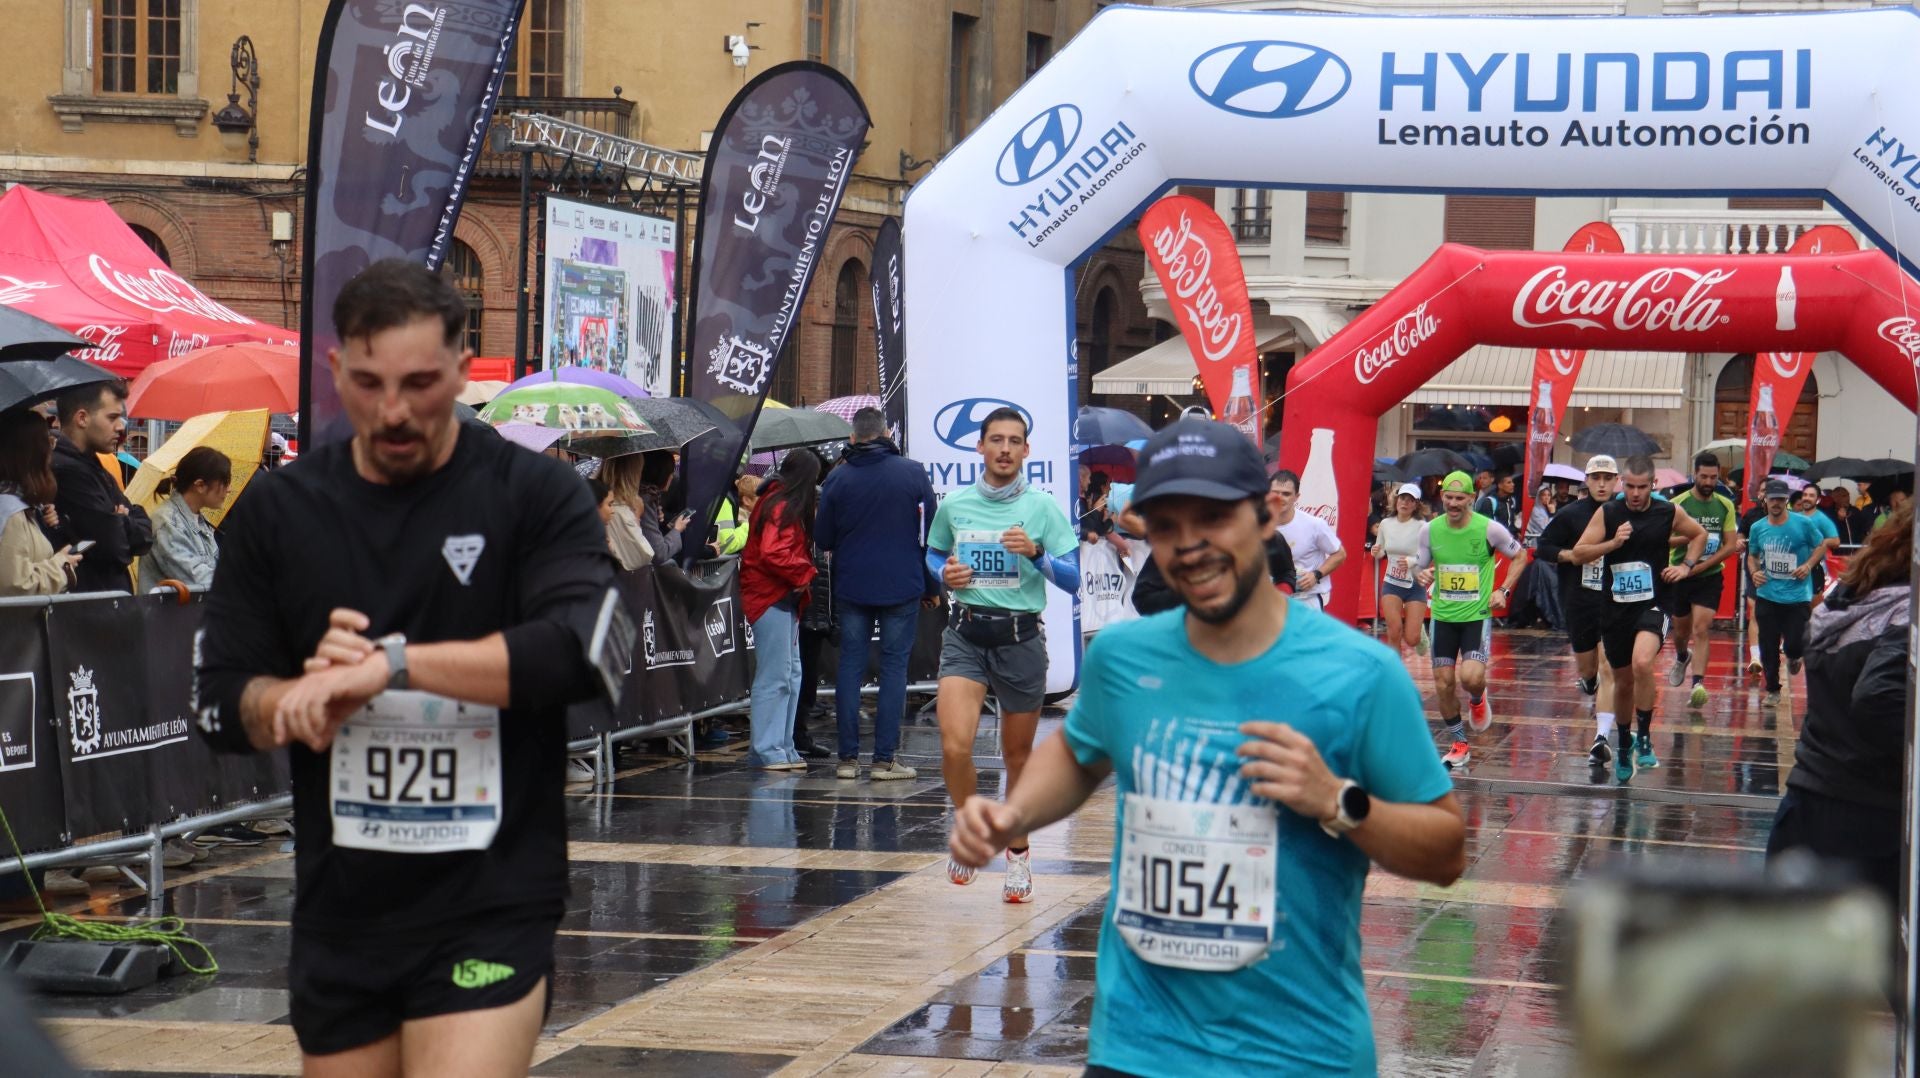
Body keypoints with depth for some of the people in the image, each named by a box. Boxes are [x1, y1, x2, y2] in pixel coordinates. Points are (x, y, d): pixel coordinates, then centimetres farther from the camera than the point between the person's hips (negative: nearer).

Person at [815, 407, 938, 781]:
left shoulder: (837, 479, -1)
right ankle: (884, 760, -2)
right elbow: (932, 533, 1)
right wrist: (931, 585, 11)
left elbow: (822, 540, 4)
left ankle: (848, 757, 5)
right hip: (902, 587, -1)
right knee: (894, 666, 3)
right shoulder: (913, 473, -3)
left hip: (851, 588, 1)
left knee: (850, 665, 8)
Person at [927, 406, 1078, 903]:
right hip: (965, 634, 1)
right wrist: (944, 573, 0)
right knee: (955, 746, -16)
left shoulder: (1042, 507, -1)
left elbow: (1073, 579, -2)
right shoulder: (953, 504, 5)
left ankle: (1017, 852, 28)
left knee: (1018, 756, 9)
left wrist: (1036, 552, -19)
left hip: (1021, 638, -1)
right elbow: (934, 554, 22)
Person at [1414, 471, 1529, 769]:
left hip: (1477, 614, -3)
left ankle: (1477, 699, 17)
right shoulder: (1431, 529, -1)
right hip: (1442, 616, 3)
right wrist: (1422, 577, -13)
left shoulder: (1489, 529, -9)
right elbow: (1420, 567, 11)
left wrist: (1504, 590, -5)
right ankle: (1458, 744, 20)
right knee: (1443, 685, 2)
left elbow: (1520, 556, 5)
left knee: (1471, 677, -21)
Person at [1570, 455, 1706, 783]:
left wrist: (1686, 566, 3)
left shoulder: (1668, 513, -3)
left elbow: (1699, 535, 16)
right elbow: (1578, 554, -7)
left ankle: (1644, 738, -14)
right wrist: (1612, 543, -20)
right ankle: (1623, 747, 36)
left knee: (1642, 662, -29)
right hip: (1616, 606, 2)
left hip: (1654, 603, -2)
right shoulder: (1607, 513, -3)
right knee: (1623, 681, 13)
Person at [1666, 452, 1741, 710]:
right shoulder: (1678, 504, -8)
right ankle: (1682, 658, 49)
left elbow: (1731, 545, -2)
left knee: (1701, 629, -14)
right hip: (1679, 575, 0)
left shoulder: (1726, 506, 0)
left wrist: (1701, 566, -12)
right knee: (1681, 630, 16)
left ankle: (1698, 684, -20)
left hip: (1710, 576, 0)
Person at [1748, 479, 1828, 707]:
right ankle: (1772, 690, 19)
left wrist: (1808, 565, -10)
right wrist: (1754, 572, -3)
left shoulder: (1803, 524, -6)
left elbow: (1822, 545, 5)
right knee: (1768, 648, 4)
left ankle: (1793, 657, 31)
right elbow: (1752, 556, 17)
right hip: (1767, 596, 3)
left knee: (1795, 645, -7)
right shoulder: (1758, 528, 4)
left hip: (1798, 597, -3)